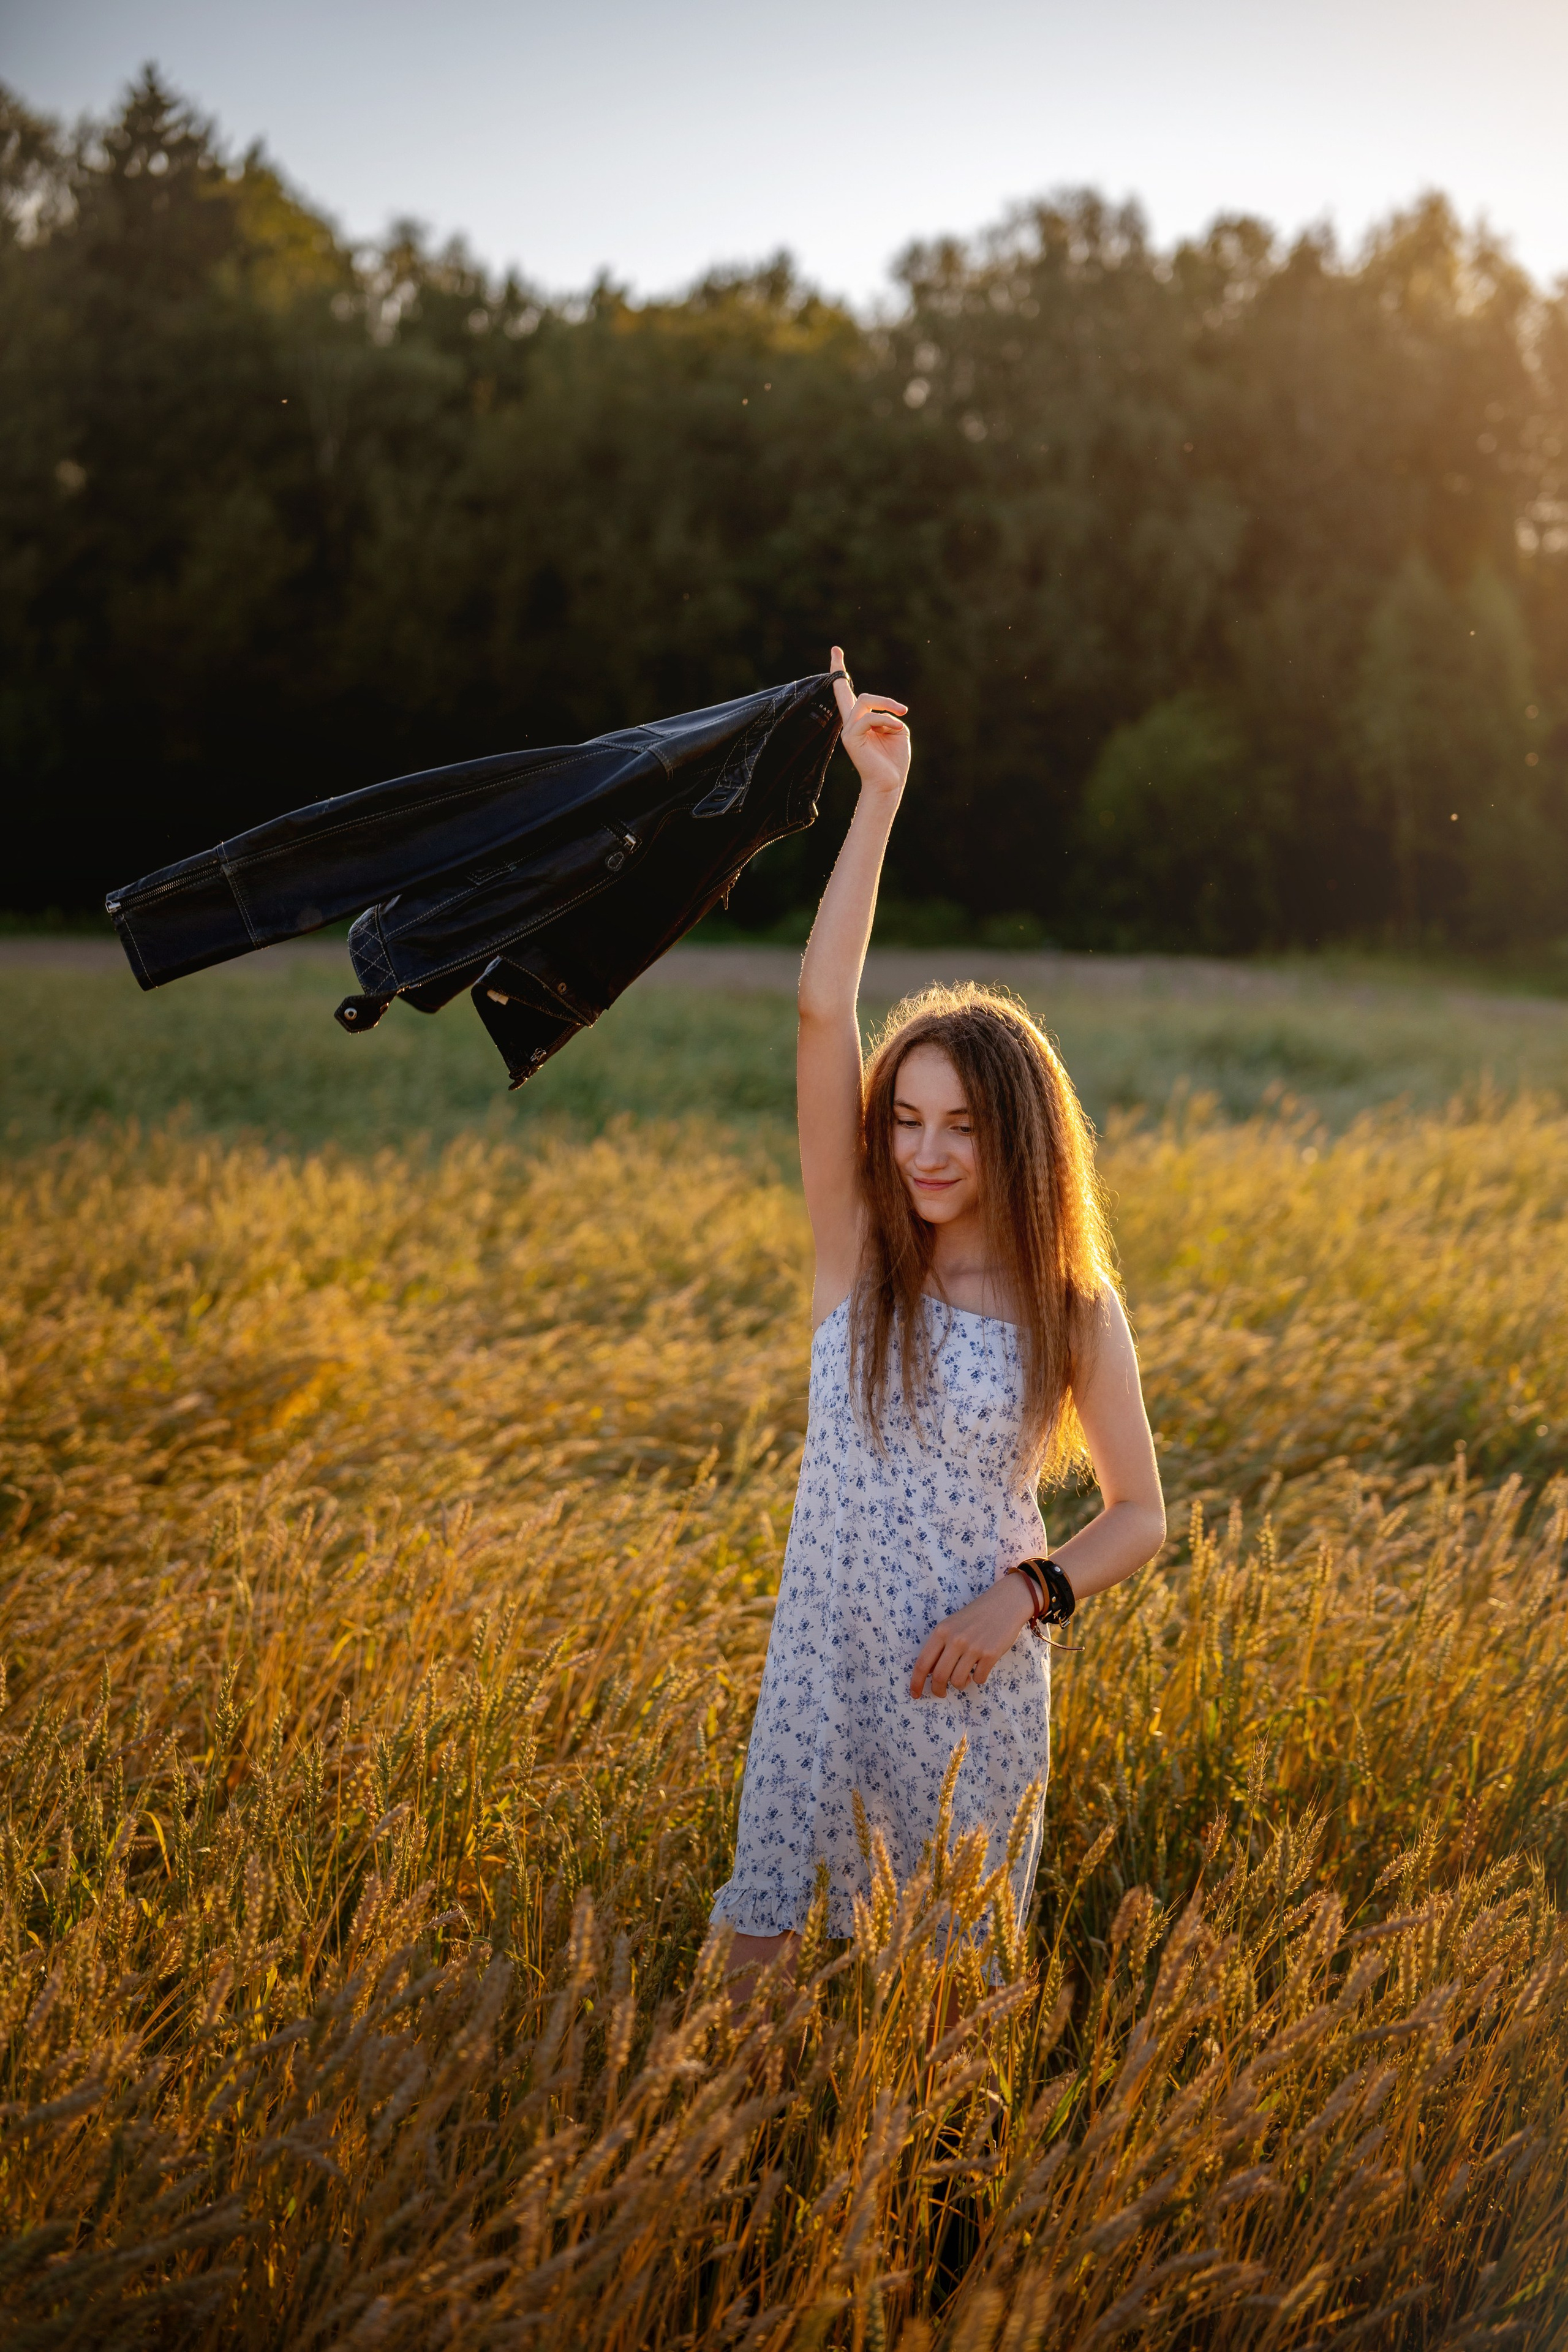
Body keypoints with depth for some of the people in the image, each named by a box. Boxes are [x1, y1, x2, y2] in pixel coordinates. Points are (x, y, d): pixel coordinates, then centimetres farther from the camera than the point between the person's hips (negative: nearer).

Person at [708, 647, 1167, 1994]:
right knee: (762, 1978, 3)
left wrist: (1029, 1593, -15)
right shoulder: (859, 1254, -3)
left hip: (975, 1688, -1)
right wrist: (879, 797, -14)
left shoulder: (1075, 1310, -5)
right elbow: (821, 1010, -12)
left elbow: (1142, 1516, 4)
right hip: (824, 1672, 1)